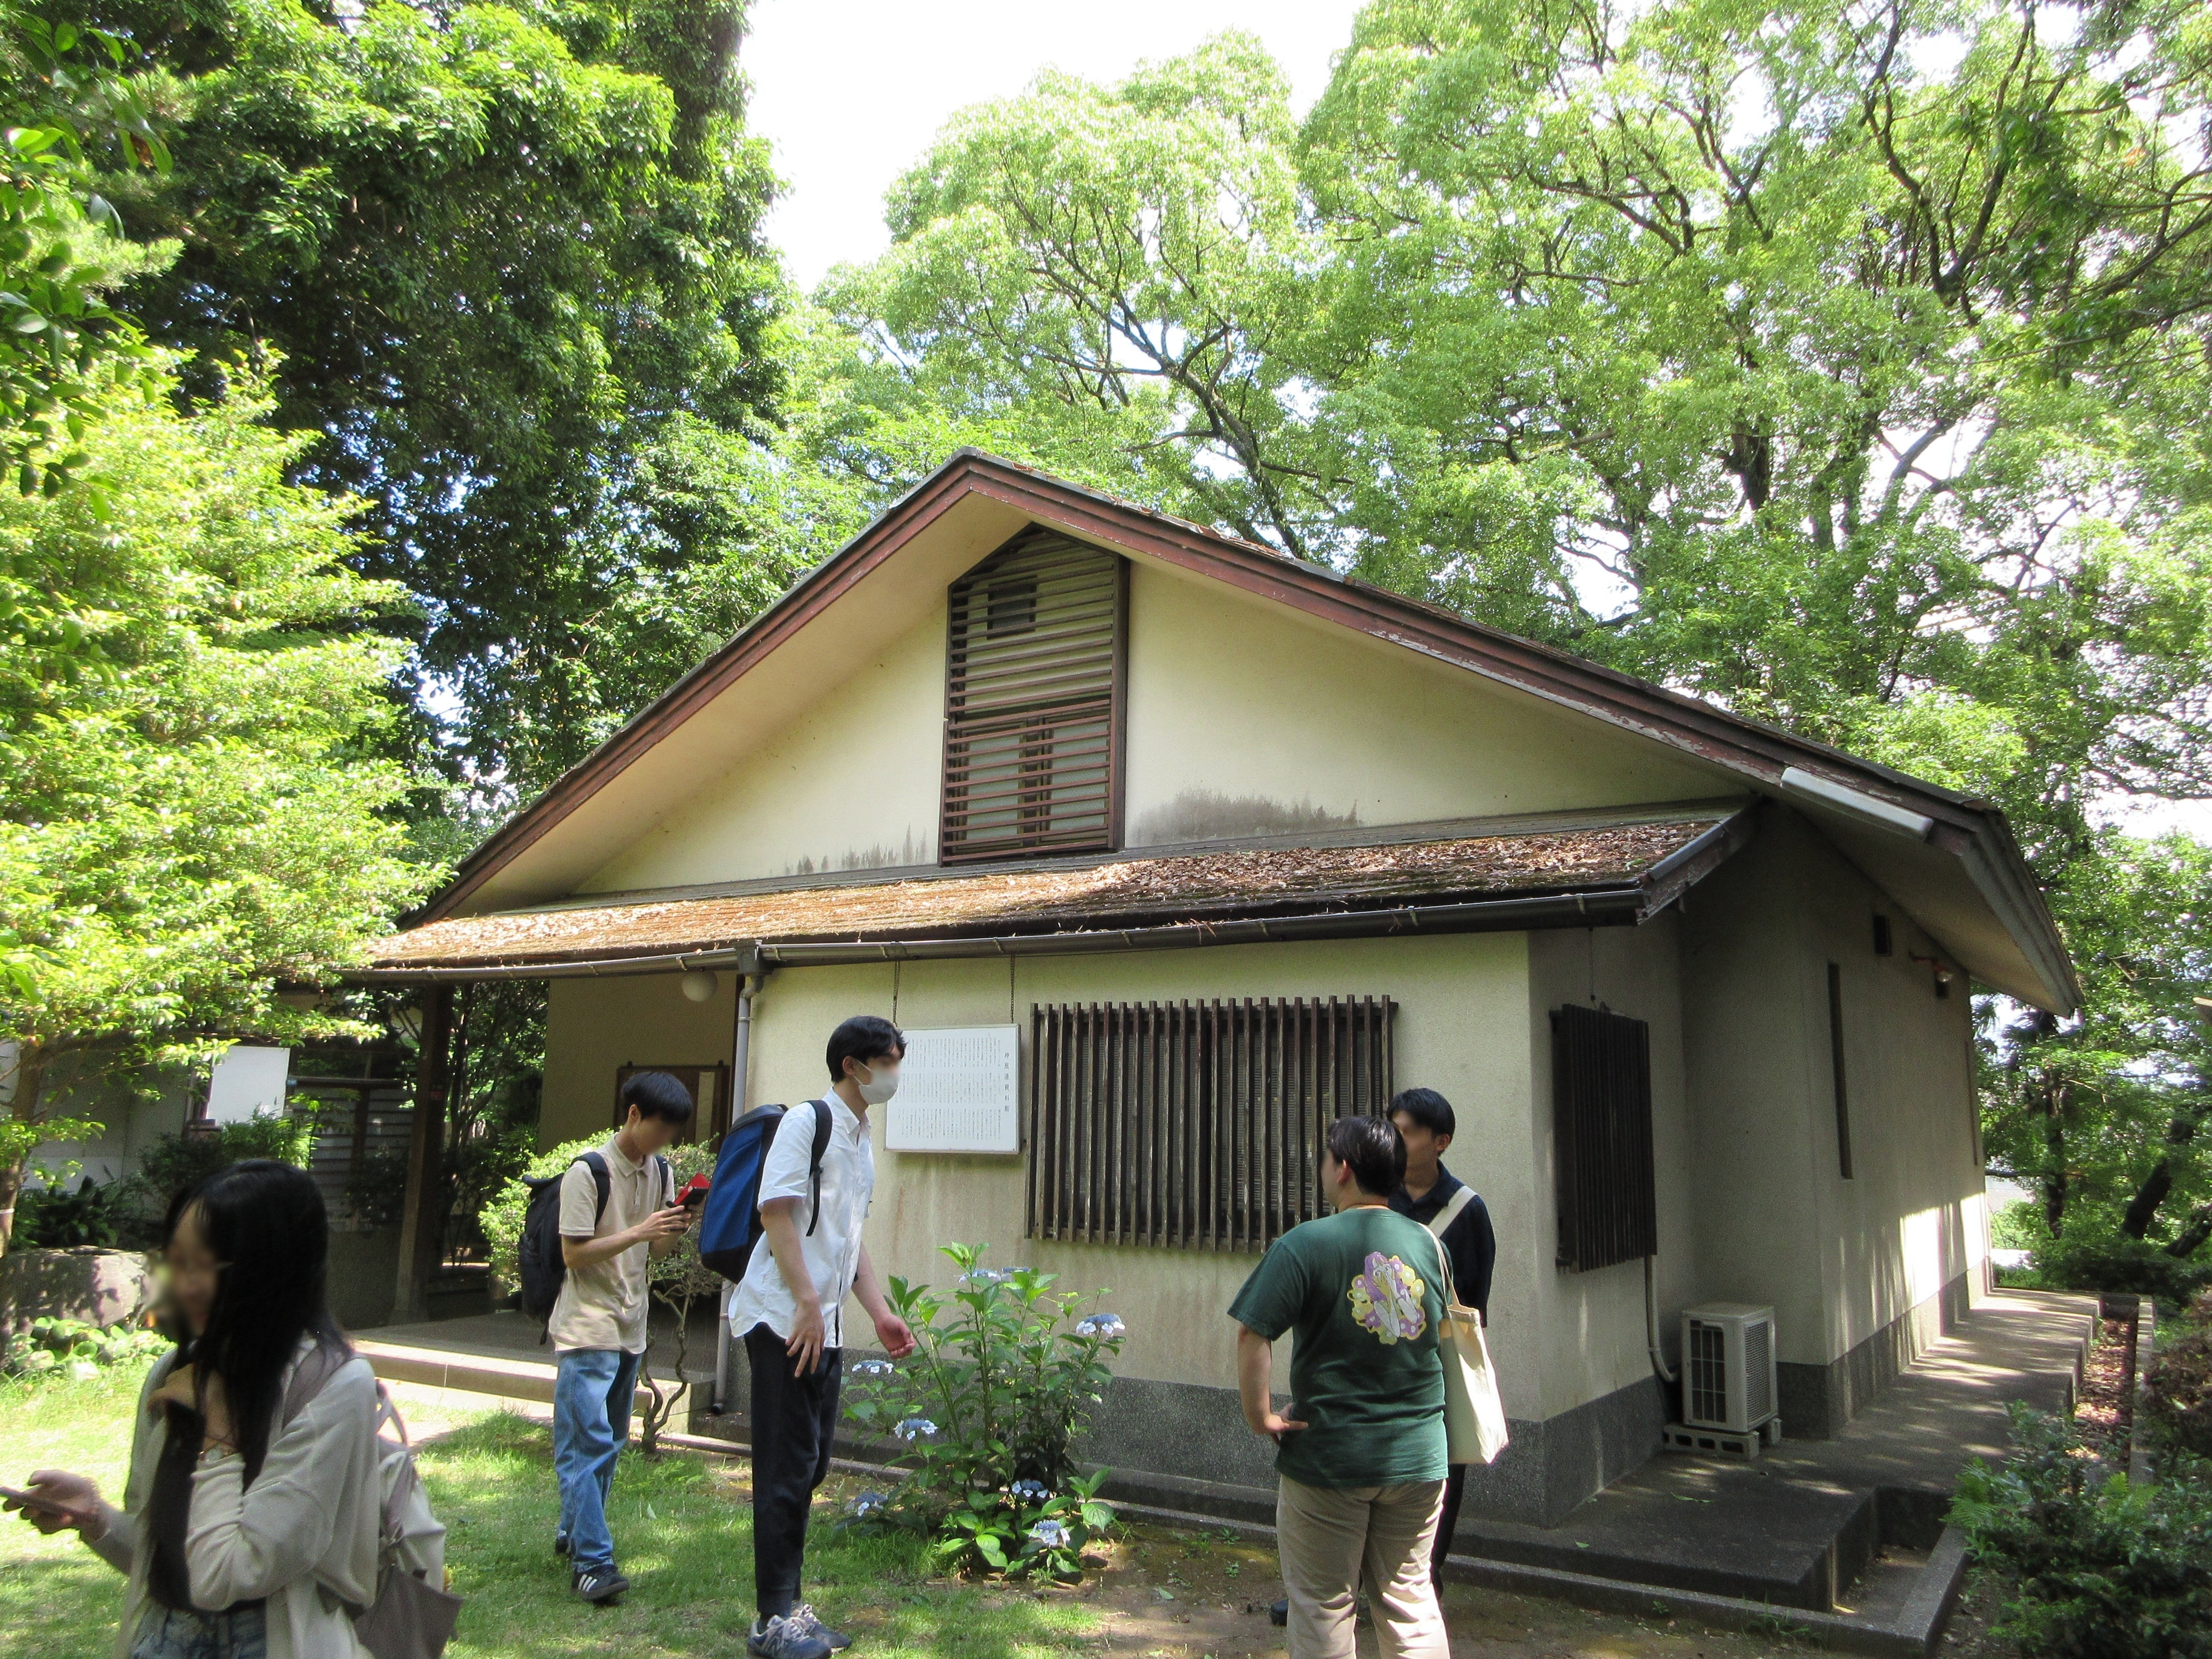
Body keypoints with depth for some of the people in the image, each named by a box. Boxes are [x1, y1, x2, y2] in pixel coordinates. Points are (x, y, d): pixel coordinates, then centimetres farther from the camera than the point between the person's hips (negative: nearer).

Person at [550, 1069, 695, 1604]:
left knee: (610, 1442, 15)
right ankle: (591, 1562, -7)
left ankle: (573, 1533, 30)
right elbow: (574, 1254, -15)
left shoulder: (660, 1172, 8)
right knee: (588, 1443, -9)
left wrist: (674, 1230, -9)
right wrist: (639, 1232, -22)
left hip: (632, 1328, 7)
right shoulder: (589, 1172, -13)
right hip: (587, 1329, -7)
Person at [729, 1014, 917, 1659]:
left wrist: (880, 1311, 17)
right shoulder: (806, 1121, -9)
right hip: (783, 1316, -9)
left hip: (824, 1324, 9)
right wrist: (807, 1302, -20)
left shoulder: (862, 1140, 17)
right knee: (786, 1467, -4)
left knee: (811, 1464, 12)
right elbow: (776, 1211, -17)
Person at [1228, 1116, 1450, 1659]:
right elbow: (1444, 1330, 13)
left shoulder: (1305, 1244, -14)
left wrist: (1260, 1416, -10)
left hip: (1328, 1458, -4)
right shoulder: (1428, 1244, 1)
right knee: (1411, 1599, 18)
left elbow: (1253, 1334, -21)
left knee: (1323, 1606, 11)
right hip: (1418, 1459, 4)